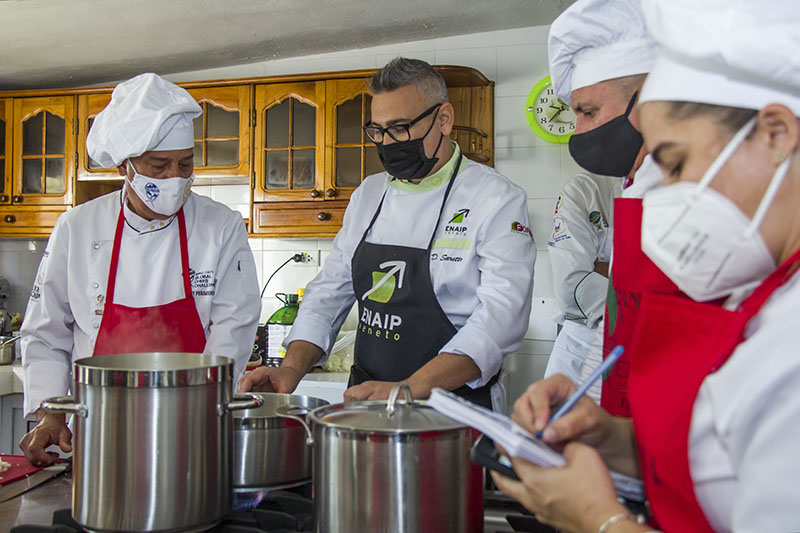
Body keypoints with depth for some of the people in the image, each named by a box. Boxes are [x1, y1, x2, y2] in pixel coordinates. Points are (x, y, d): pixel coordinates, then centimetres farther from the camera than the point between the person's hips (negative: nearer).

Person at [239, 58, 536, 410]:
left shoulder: (498, 200, -4)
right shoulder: (369, 195, 15)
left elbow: (502, 315, -15)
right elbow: (330, 292, 16)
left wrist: (408, 390, -26)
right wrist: (292, 369, -1)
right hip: (366, 404, 5)